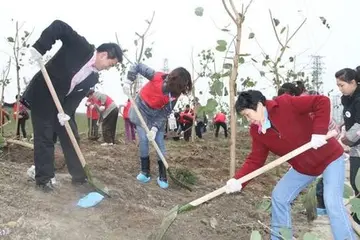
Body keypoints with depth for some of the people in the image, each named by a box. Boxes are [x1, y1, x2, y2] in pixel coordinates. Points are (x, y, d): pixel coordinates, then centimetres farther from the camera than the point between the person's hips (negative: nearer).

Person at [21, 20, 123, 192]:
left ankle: (79, 176, 20)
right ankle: (44, 178, 10)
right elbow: (58, 26, -22)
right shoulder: (81, 47, -16)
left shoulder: (93, 78, 1)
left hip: (63, 104, 7)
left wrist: (66, 112, -20)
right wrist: (39, 47, -32)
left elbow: (77, 96, -3)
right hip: (42, 97, -7)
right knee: (45, 139, -2)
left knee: (71, 138, 8)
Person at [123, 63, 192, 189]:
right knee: (143, 139, -9)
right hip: (142, 109, -2)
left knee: (160, 142, -3)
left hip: (157, 115, 2)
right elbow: (138, 66, -19)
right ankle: (145, 171, 5)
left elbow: (165, 113, -16)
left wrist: (155, 128, -25)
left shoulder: (175, 94, -19)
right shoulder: (157, 77, -29)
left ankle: (162, 176, 3)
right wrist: (128, 82, -27)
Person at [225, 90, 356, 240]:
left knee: (332, 202, -17)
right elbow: (255, 160, -9)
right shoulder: (256, 132, -6)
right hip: (303, 167, 7)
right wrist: (238, 180, -24)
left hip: (329, 157, -6)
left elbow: (322, 102, -26)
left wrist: (319, 131, -33)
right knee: (279, 197, 4)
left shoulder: (285, 104, -25)